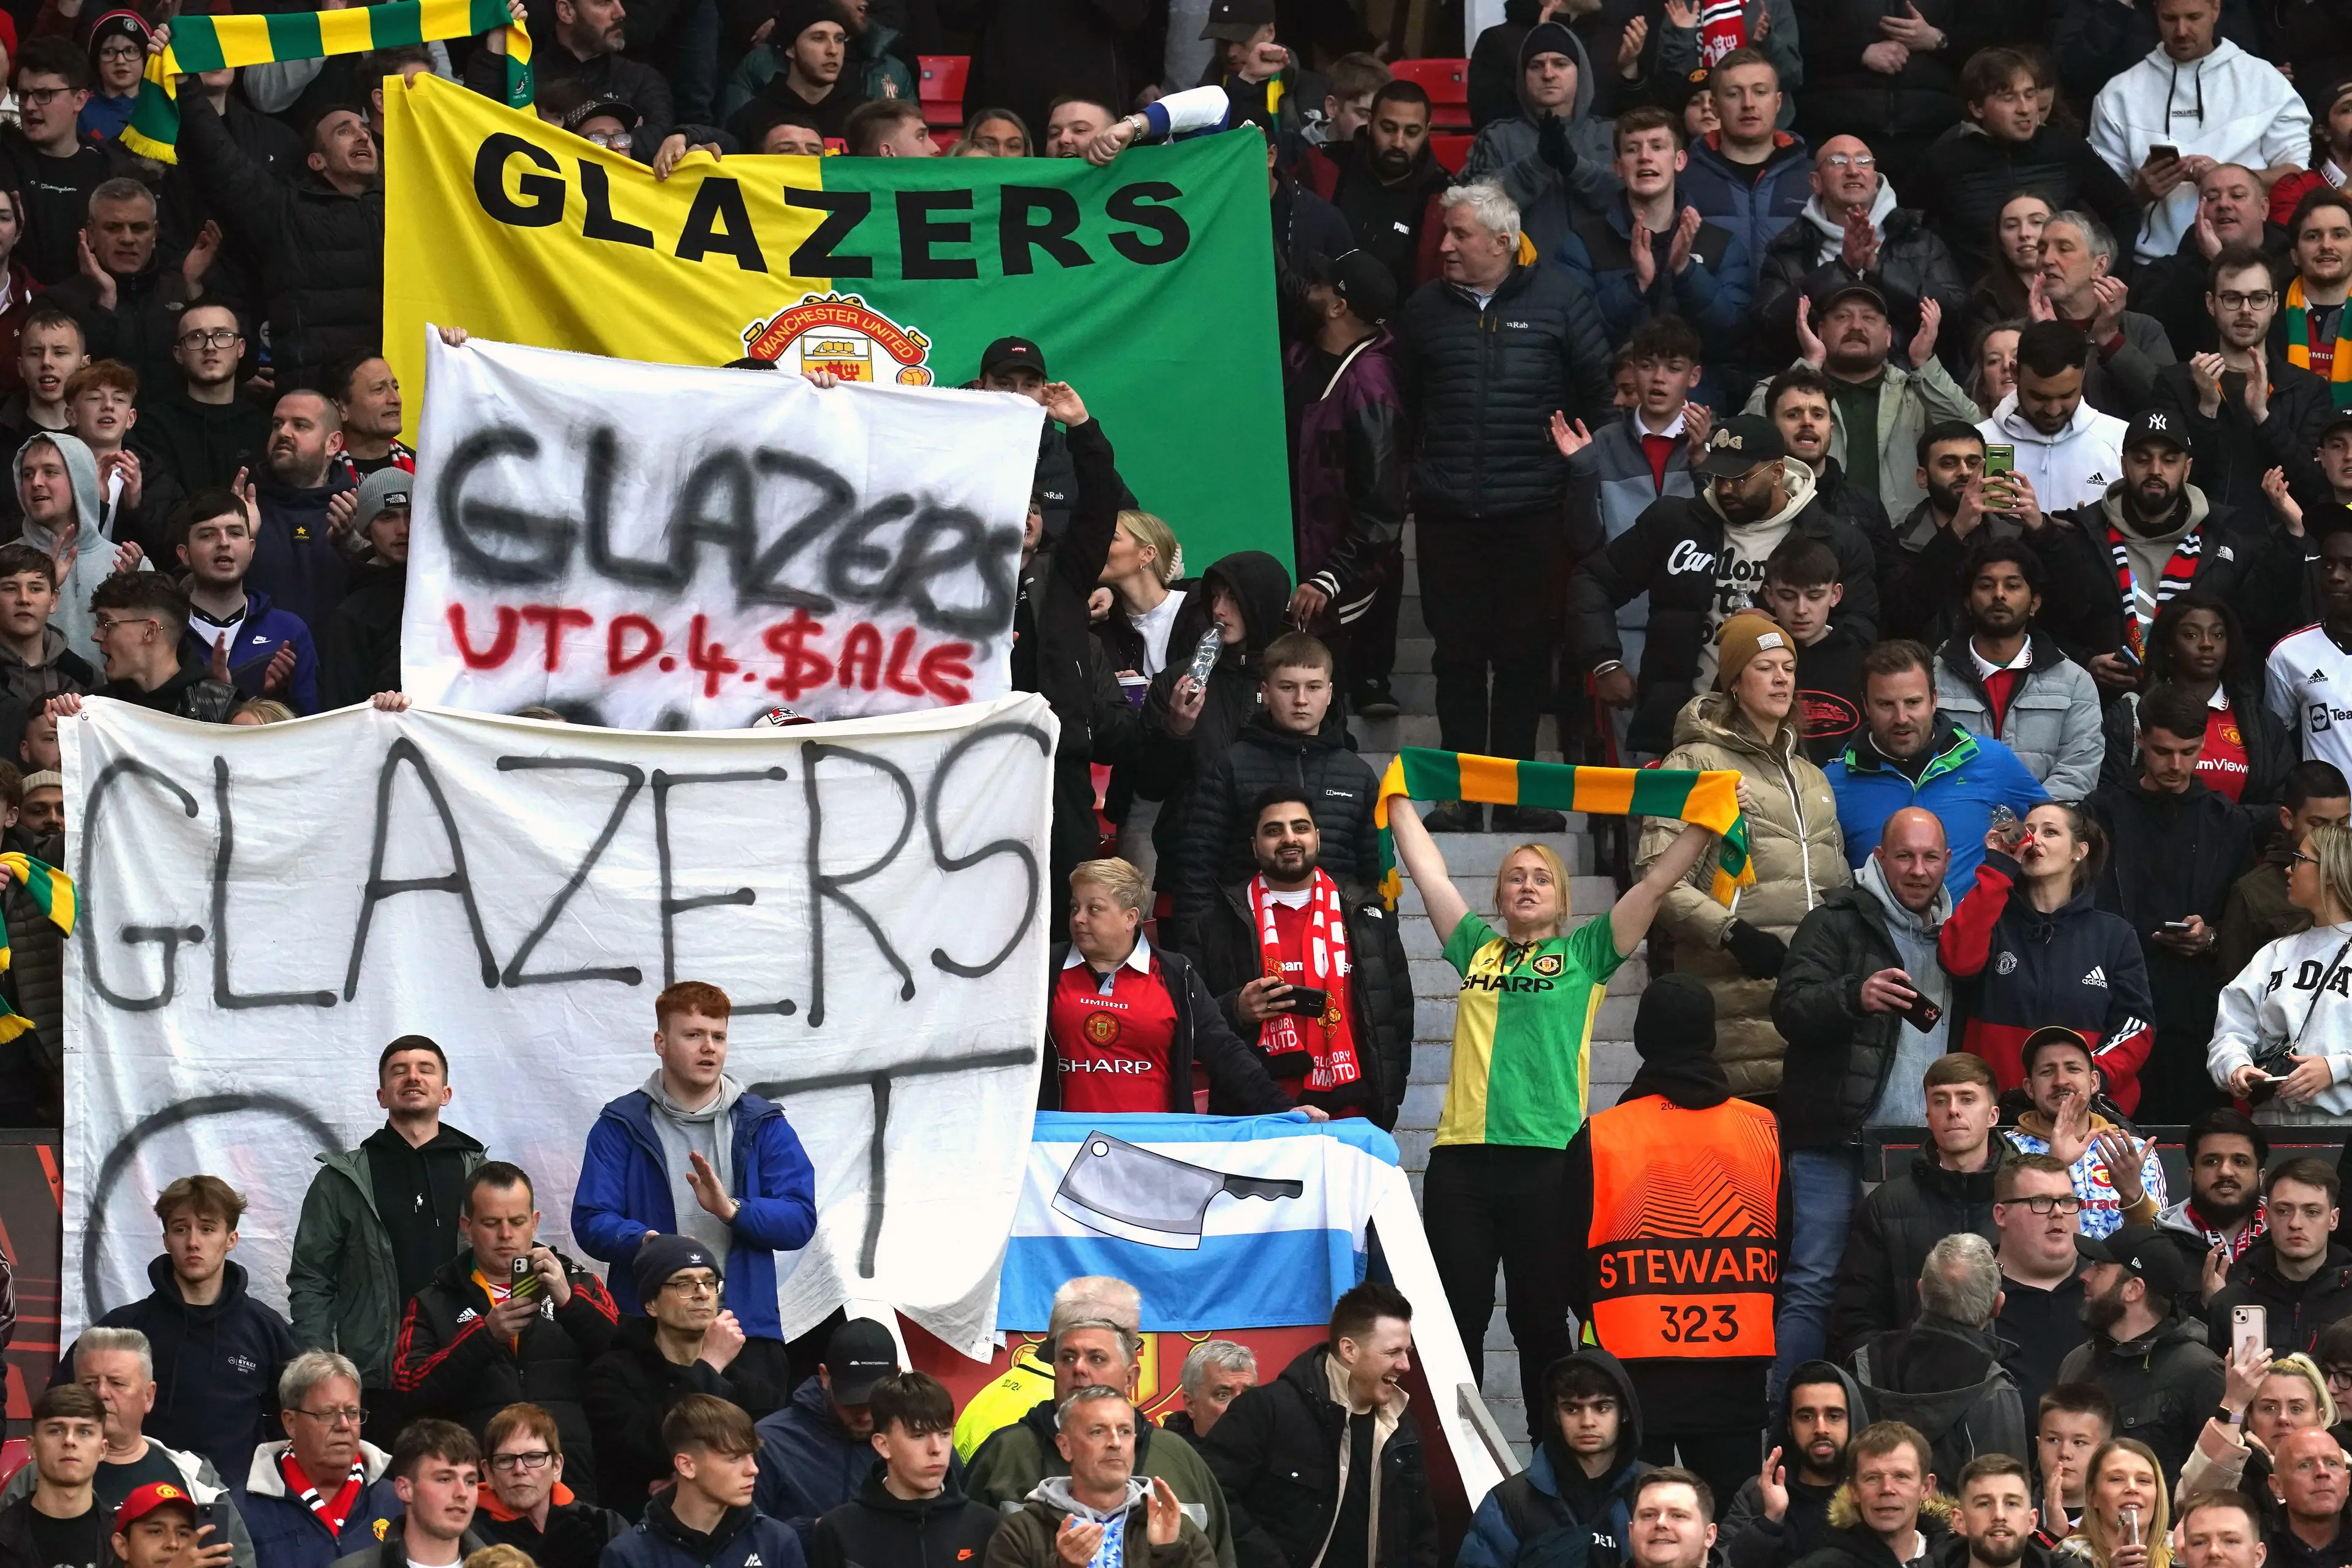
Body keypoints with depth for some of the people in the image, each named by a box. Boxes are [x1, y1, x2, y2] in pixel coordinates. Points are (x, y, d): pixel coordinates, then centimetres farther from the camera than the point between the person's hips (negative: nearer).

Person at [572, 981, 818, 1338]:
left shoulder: (763, 1124, 12)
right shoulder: (620, 1126, 7)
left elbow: (800, 1220, 3)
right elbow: (591, 1222, -1)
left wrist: (732, 1210, -15)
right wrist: (643, 1241, -23)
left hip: (749, 1322, 1)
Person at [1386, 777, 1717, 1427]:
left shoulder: (1585, 954, 12)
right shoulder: (1477, 950, 18)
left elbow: (1658, 881, 8)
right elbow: (1428, 872, 24)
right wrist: (1398, 802, 28)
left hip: (1547, 1155, -2)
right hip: (1462, 1154, 2)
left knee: (1540, 1322, 1)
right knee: (1456, 1318, 3)